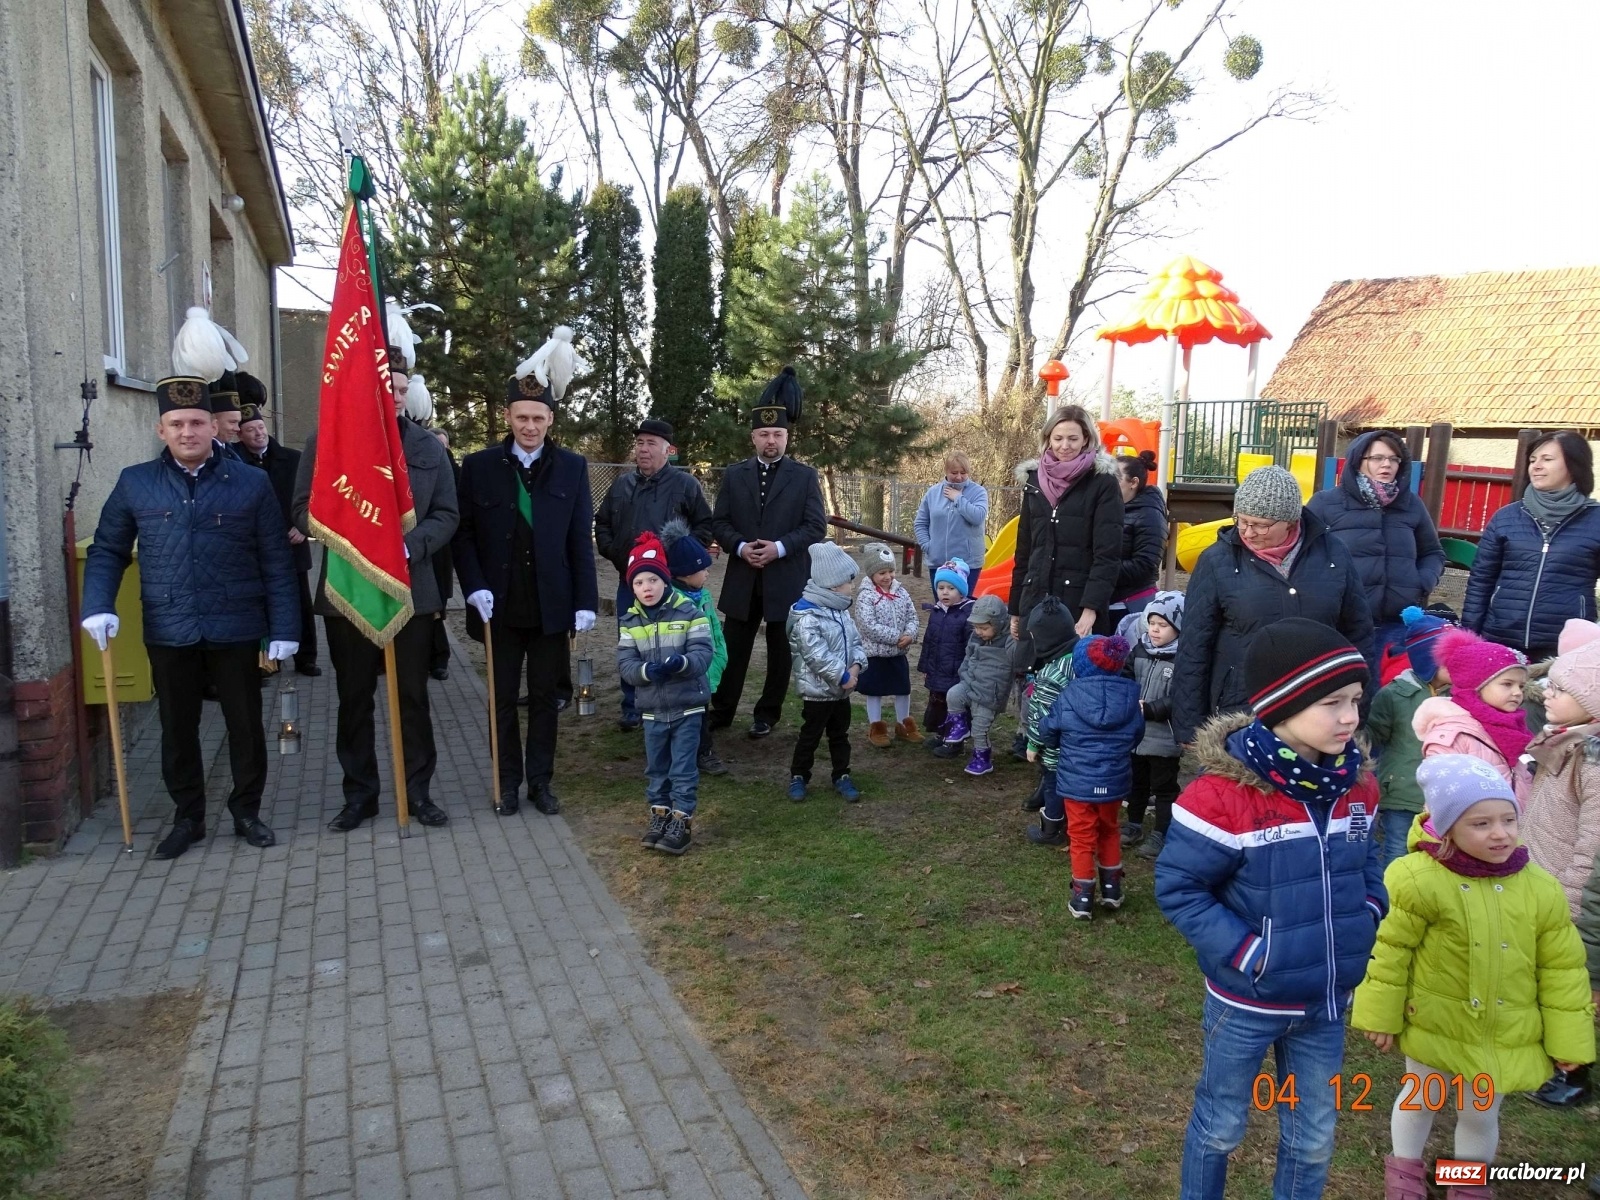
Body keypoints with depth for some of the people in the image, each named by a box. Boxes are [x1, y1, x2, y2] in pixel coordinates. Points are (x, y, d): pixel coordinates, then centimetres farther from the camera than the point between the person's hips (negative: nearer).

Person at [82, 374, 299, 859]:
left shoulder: (252, 483, -1)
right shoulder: (134, 483, 3)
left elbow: (276, 562, -1)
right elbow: (107, 551, 8)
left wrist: (284, 627, -5)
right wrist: (98, 606, -8)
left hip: (236, 630, -1)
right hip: (168, 633, 2)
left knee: (246, 724, 8)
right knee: (177, 729, 12)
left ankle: (247, 811, 26)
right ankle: (187, 817, 28)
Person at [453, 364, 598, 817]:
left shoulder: (572, 467, 1)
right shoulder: (479, 466, 0)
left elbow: (581, 541, -1)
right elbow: (464, 533, 1)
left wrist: (586, 601, -6)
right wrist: (474, 587, -12)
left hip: (551, 605, 0)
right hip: (500, 604, 0)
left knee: (545, 696, 10)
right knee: (503, 698, 11)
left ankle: (541, 780, 22)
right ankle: (508, 781, 23)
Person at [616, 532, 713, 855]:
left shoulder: (689, 612, -9)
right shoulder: (629, 622, 0)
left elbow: (703, 653, -15)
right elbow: (624, 665, -5)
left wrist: (681, 663, -35)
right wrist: (647, 670, -26)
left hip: (687, 707, -4)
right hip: (652, 710, 4)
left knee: (683, 769, 2)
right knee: (656, 768, 15)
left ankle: (682, 822, 12)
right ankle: (660, 815, 30)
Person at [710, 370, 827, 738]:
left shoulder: (805, 476, 0)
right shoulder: (733, 475, 7)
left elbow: (816, 526, -5)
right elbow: (719, 522, 5)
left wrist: (779, 547, -18)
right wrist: (740, 547, -14)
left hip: (786, 579, -1)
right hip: (742, 578, 2)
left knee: (781, 651, 8)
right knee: (733, 648, 6)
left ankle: (767, 714, 20)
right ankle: (721, 711, 17)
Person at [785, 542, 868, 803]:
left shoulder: (841, 611, 6)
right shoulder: (807, 616, -24)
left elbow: (855, 641, 9)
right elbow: (816, 654, -29)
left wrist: (856, 665, -10)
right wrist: (843, 675, -24)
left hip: (842, 689, 8)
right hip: (817, 689, -8)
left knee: (840, 734, 17)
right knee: (810, 735, 6)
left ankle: (842, 776, 29)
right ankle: (798, 777, 21)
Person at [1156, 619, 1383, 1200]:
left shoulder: (1354, 786, -5)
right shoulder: (1223, 795, -26)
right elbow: (1178, 888, -20)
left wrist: (1366, 917, -4)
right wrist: (1246, 955, -23)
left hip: (1327, 1002, 5)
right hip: (1246, 1001, -5)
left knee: (1314, 1137, 22)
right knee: (1221, 1124, 18)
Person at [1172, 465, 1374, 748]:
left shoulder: (1332, 553, -1)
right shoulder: (1218, 560, -6)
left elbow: (1358, 636, 8)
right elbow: (1194, 648, -4)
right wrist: (1189, 726, -4)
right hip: (1239, 713, -2)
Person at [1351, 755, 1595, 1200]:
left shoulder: (1541, 889, -12)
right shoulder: (1421, 880, -22)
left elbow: (1562, 970, -2)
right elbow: (1391, 951, -12)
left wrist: (1567, 1040, 1)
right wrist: (1381, 1014, -7)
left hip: (1506, 1037, 2)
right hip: (1434, 1026, -2)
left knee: (1481, 1114, 20)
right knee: (1420, 1100, 20)